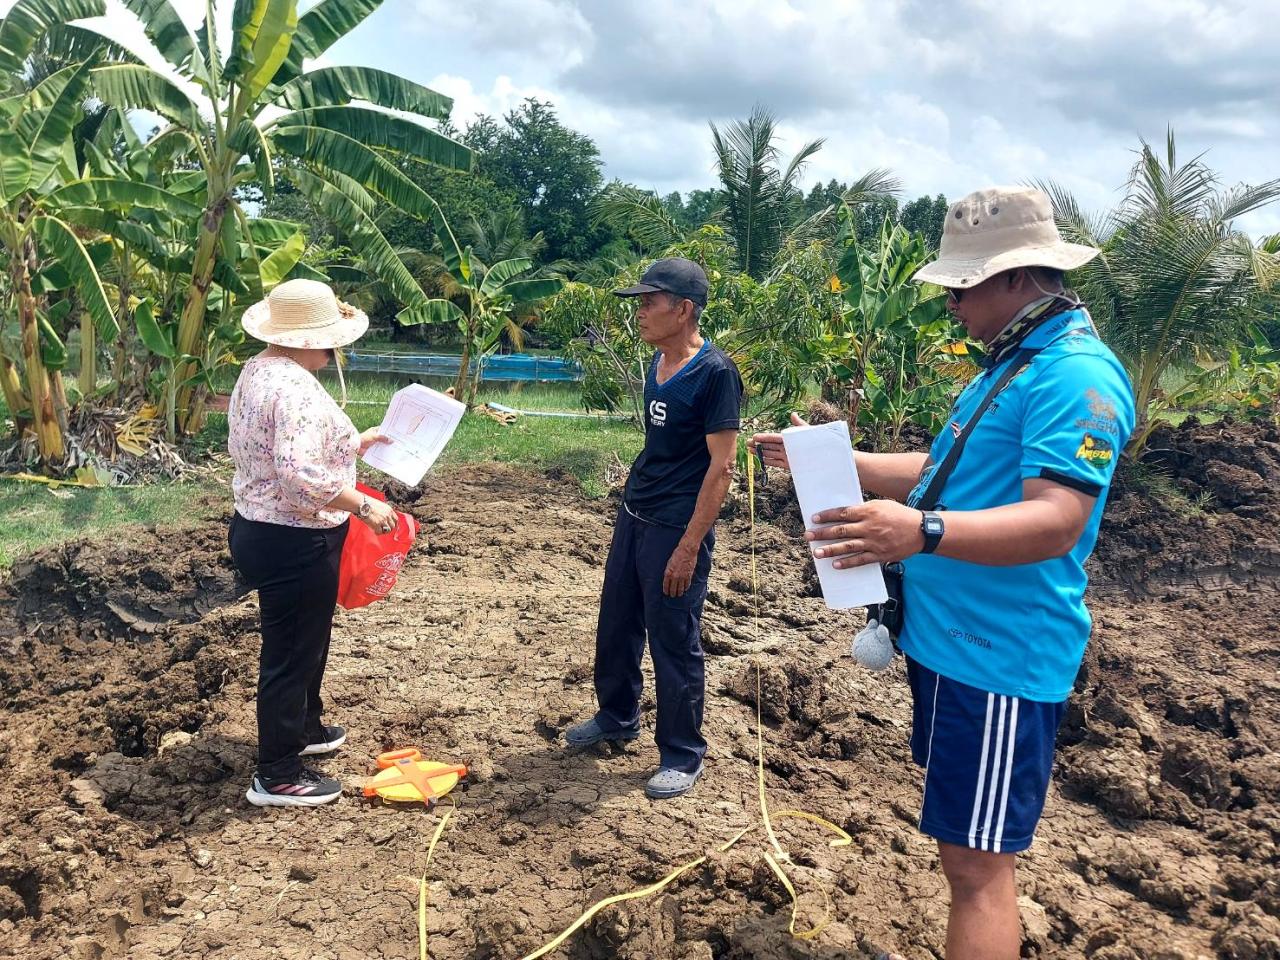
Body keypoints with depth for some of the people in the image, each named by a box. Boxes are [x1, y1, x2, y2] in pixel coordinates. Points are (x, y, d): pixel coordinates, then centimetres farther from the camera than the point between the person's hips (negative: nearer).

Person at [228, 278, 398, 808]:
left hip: (260, 528, 10)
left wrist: (350, 445, 22)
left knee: (302, 640, 26)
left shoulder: (260, 370, 7)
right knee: (292, 651, 4)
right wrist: (364, 505, -22)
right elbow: (303, 478, -33)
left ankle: (302, 728, 46)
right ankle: (276, 776, 19)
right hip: (293, 545, -10)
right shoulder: (296, 389, -25)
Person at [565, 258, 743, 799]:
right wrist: (636, 493, 18)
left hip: (676, 528, -8)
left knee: (674, 643, 3)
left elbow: (721, 466, -19)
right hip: (633, 515, 9)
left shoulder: (715, 373, -17)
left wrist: (689, 546, -20)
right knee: (616, 624, 19)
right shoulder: (659, 362, 8)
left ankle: (682, 756, 20)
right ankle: (617, 718, 41)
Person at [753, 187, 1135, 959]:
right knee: (965, 844, 22)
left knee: (977, 861, -3)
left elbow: (1057, 521, -29)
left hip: (999, 655, -10)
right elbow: (945, 472, 21)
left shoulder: (1076, 374, -19)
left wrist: (921, 532, -44)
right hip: (952, 636, 10)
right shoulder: (1015, 361, 15)